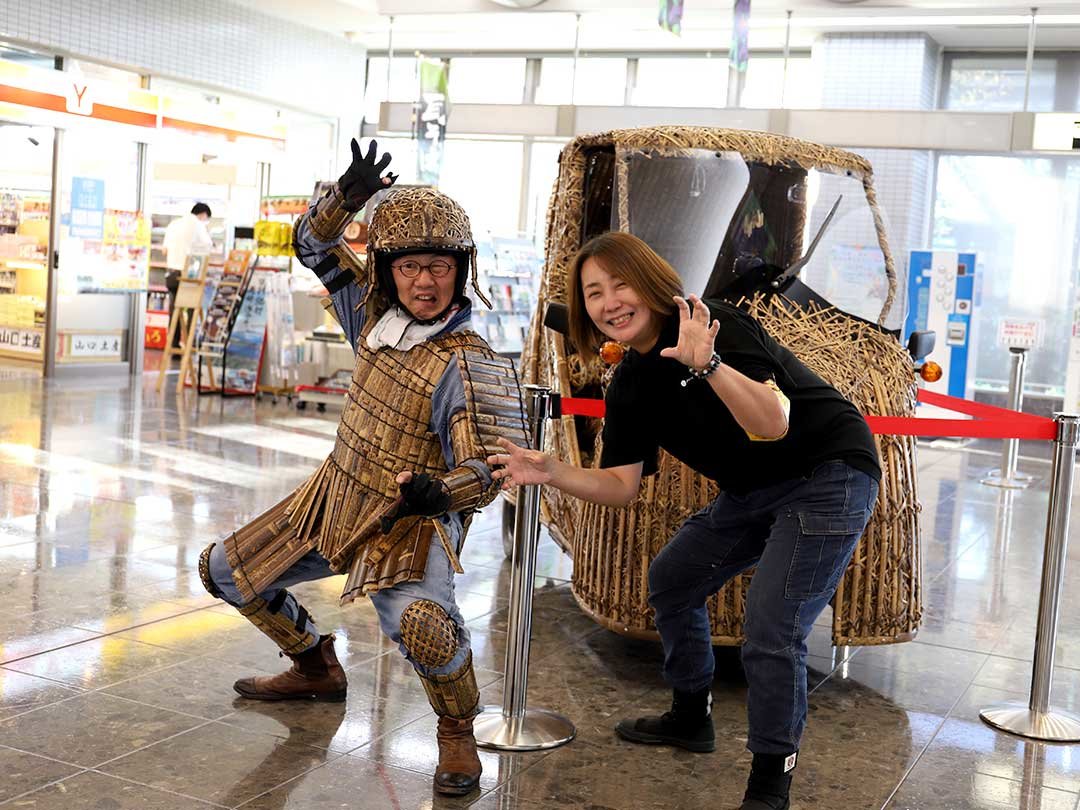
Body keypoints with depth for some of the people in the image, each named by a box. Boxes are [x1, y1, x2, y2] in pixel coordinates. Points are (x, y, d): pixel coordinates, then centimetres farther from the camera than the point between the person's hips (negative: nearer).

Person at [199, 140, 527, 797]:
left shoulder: (467, 364, -22)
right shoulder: (378, 315, -3)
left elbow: (486, 466, -28)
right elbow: (314, 244, 8)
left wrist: (438, 492, -49)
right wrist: (345, 199, -12)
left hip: (410, 521, -8)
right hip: (336, 498, 8)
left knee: (417, 619, -38)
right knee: (225, 571, 20)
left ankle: (458, 729, -5)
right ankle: (317, 669, 41)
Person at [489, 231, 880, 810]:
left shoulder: (717, 326, -24)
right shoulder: (629, 383, 1)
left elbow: (773, 425, -36)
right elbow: (621, 485, 0)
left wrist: (708, 363, -48)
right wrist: (551, 473, -14)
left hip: (828, 475, -9)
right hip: (752, 490, 9)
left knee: (771, 628, -18)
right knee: (671, 580, 19)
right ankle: (691, 719, 39)